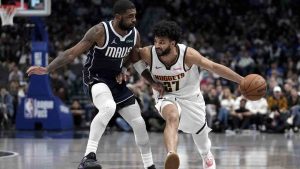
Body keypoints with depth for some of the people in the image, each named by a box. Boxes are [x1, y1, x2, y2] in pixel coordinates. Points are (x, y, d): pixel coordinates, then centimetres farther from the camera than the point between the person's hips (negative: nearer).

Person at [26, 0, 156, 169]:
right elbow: (73, 52, -22)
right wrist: (47, 69, -28)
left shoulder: (135, 35, -5)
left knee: (139, 123, 5)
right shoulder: (100, 31, -22)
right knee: (109, 107, -37)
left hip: (117, 80, 6)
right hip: (96, 79, -6)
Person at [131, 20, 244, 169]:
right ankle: (171, 156, -55)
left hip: (190, 97, 1)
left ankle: (207, 156, 55)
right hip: (166, 98, -1)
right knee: (172, 117, -36)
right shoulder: (148, 54, -25)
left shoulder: (188, 55, -29)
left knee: (200, 131, 22)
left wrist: (242, 81, -20)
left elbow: (214, 67, -20)